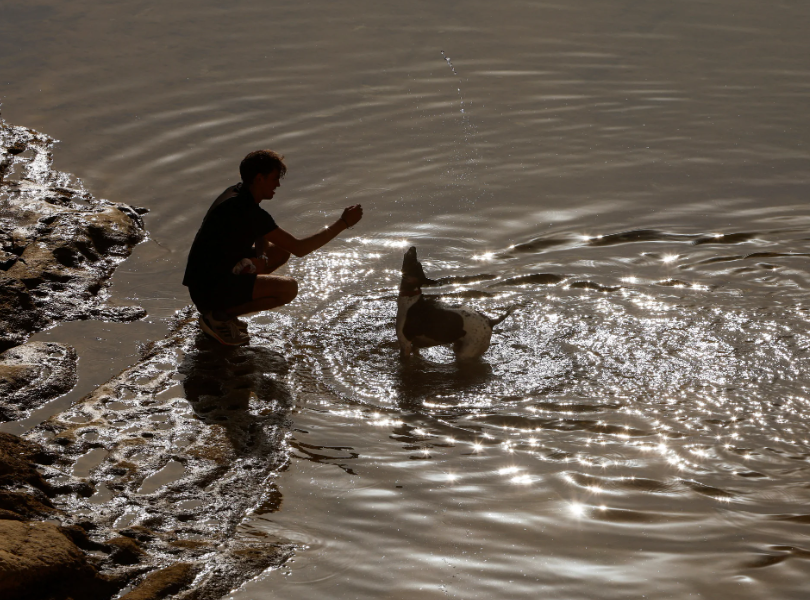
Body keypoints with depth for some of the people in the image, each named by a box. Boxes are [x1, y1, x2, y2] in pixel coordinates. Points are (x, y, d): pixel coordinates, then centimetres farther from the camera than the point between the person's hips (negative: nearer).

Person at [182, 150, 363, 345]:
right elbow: (299, 248, -23)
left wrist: (260, 259, -6)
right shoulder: (247, 211, -24)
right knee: (288, 288, -20)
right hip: (209, 290, -10)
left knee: (280, 252, 18)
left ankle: (223, 308, 13)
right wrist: (343, 223, -17)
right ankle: (218, 316, -7)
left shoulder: (235, 193, 6)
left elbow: (261, 236, 19)